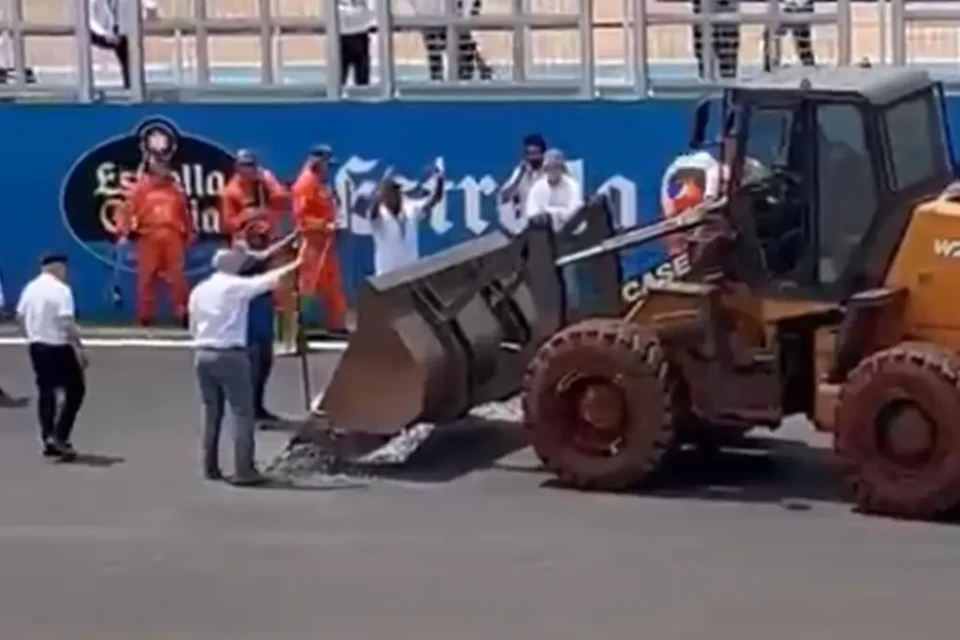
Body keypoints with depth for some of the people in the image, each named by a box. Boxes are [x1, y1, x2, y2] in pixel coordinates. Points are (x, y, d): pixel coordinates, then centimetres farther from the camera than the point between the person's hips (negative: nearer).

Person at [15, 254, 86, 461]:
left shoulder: (30, 288, 6)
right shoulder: (60, 289, -16)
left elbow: (20, 316, 12)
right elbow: (67, 322, -21)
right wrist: (79, 347, -16)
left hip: (36, 345, 7)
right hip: (58, 347, -7)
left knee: (46, 392, 14)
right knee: (75, 391, 4)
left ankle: (48, 439, 14)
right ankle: (59, 437, -4)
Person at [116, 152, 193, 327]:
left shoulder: (175, 188, 14)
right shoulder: (141, 188, 5)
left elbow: (185, 213, 19)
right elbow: (128, 209, -2)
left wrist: (189, 234, 19)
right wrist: (123, 232, -13)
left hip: (173, 237, 2)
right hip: (148, 237, -2)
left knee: (177, 277, 0)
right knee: (147, 277, 1)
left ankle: (183, 313, 5)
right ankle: (145, 315, 9)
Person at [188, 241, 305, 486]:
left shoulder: (199, 290, 12)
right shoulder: (236, 286, -7)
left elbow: (193, 327, 14)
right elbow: (268, 280, -9)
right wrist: (293, 266, 1)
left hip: (202, 353, 7)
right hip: (230, 354, -7)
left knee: (212, 412, 14)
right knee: (243, 412, -4)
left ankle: (210, 467, 15)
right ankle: (244, 470, -10)